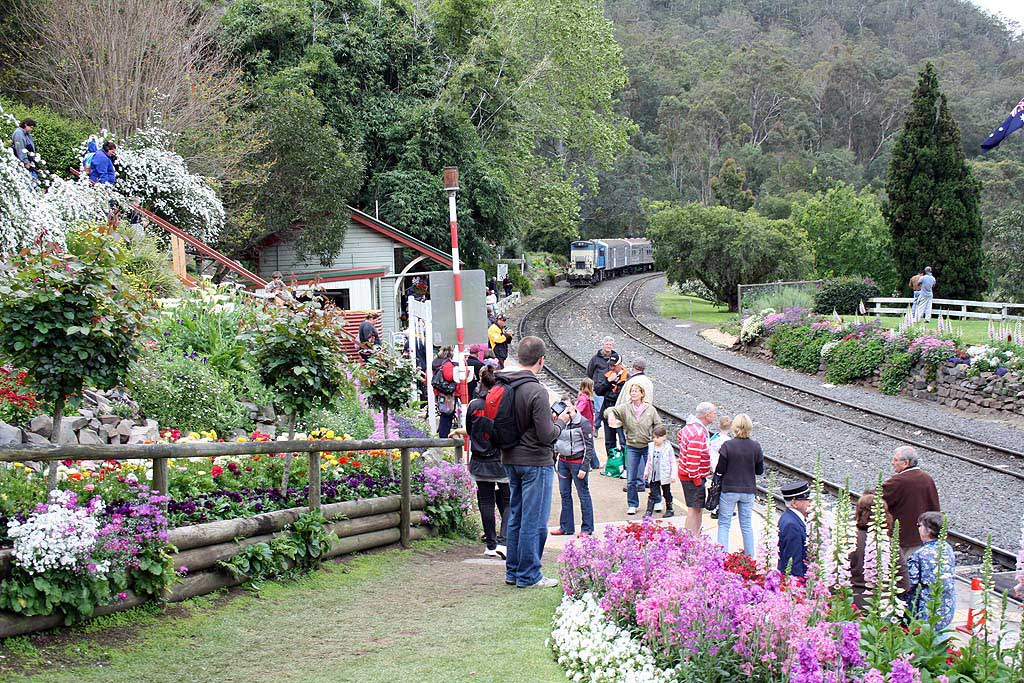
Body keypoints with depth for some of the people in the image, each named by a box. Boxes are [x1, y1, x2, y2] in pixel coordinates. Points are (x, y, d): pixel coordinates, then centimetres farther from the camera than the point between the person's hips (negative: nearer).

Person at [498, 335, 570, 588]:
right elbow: (547, 436, -21)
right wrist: (561, 421, -1)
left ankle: (513, 572, 24)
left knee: (515, 517, 17)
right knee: (534, 521, 1)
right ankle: (529, 576, 7)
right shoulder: (537, 391, -20)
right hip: (535, 462, -8)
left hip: (510, 460, 8)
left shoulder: (503, 387, 3)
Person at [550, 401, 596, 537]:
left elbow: (589, 447, -9)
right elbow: (554, 441, 18)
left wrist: (584, 468, -14)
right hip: (563, 461, 6)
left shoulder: (584, 423, -10)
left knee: (583, 494, 0)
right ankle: (566, 527, 19)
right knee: (564, 494, 10)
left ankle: (587, 528, 7)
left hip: (577, 462, -6)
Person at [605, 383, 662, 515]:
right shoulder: (625, 408, -3)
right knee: (631, 479, 2)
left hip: (648, 446, -1)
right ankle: (632, 505, 15)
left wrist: (655, 440, -9)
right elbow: (610, 411, -13)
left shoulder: (650, 409, -3)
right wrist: (611, 415, -36)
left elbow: (658, 426, 3)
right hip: (632, 447, 1)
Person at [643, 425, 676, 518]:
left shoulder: (668, 448, -12)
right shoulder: (651, 447, 2)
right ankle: (649, 512, 2)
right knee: (652, 495, 3)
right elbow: (649, 461, 13)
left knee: (667, 494, 13)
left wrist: (673, 475, -13)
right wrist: (646, 472, 14)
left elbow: (673, 462, -9)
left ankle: (670, 510, 28)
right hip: (653, 475, 3)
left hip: (664, 476, -3)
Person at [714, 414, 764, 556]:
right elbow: (760, 470, 2)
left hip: (729, 489, -3)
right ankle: (750, 557, 17)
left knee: (724, 524, 7)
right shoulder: (755, 446, -6)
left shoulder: (727, 445, -14)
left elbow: (720, 470, -11)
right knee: (747, 525, 14)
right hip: (748, 491, 3)